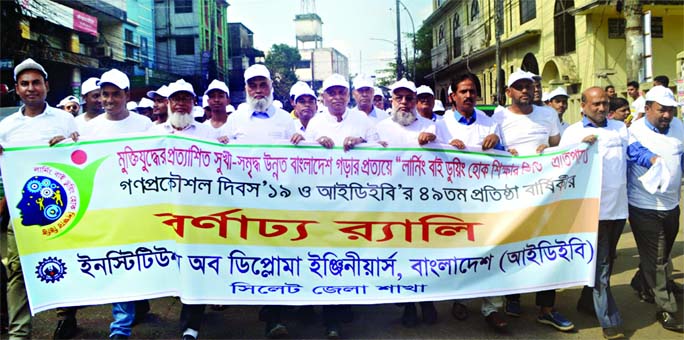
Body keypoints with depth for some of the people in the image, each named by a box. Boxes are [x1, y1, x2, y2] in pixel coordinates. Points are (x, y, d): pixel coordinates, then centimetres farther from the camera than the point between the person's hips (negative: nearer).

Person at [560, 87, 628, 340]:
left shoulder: (621, 128, 12)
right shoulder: (572, 132, -1)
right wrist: (581, 145, -21)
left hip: (619, 207, 6)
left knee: (606, 260, 18)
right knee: (600, 265, -1)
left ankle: (587, 303, 36)